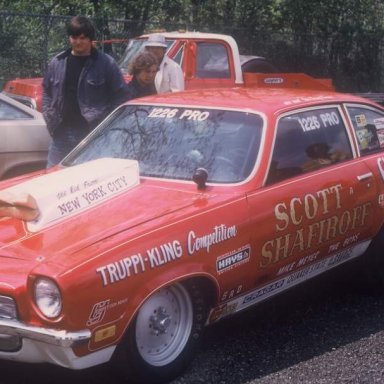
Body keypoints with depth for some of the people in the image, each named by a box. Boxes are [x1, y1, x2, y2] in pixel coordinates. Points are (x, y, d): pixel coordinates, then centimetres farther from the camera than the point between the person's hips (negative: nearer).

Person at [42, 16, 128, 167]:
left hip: (93, 135, -4)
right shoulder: (57, 62, 10)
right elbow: (46, 92, 22)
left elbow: (120, 95, -2)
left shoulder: (106, 63, -3)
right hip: (61, 134, 4)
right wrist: (49, 117, 10)